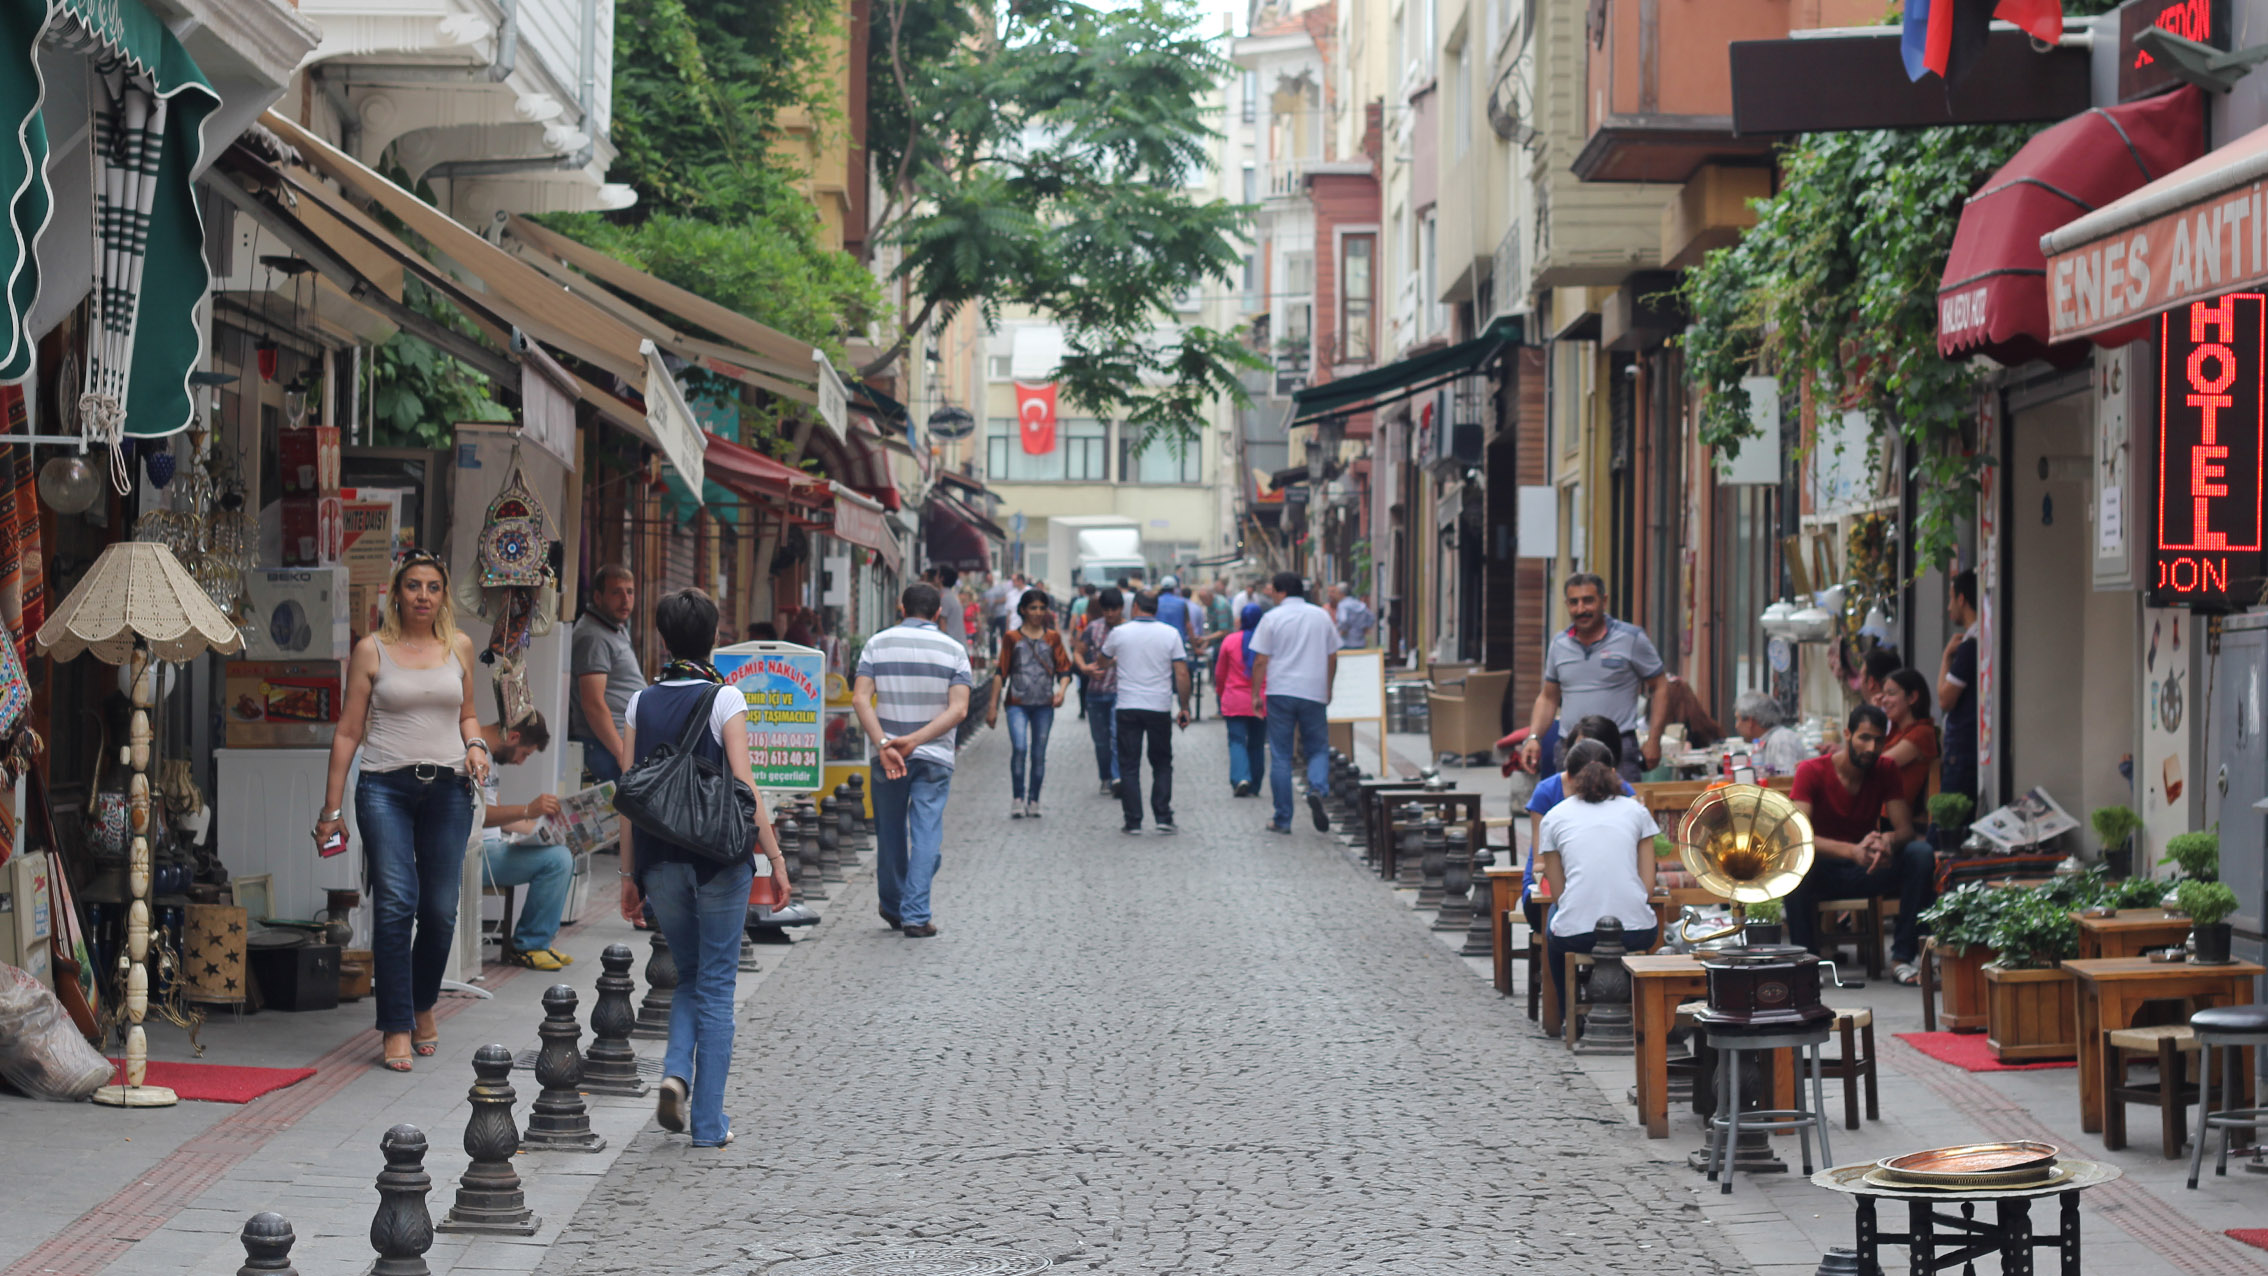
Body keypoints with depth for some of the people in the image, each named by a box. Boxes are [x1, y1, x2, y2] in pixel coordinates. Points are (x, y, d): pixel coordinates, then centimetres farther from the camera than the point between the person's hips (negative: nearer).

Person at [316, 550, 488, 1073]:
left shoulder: (459, 647, 13)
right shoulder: (371, 651, 4)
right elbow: (348, 731, 5)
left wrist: (476, 745, 3)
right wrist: (331, 808, 3)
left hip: (447, 789, 3)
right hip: (386, 787, -3)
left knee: (440, 908, 1)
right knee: (396, 902, -13)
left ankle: (423, 1005, 26)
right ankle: (397, 1027, -9)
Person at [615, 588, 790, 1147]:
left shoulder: (643, 703, 4)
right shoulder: (725, 698, -6)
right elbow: (743, 785, -11)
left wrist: (629, 875, 10)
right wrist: (774, 854, -5)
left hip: (660, 862, 3)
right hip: (718, 856, -3)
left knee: (689, 976, 20)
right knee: (715, 985, 5)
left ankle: (676, 1074, -5)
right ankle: (708, 1122, 5)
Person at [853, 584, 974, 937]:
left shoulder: (878, 644, 1)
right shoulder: (953, 650, -1)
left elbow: (860, 699, -11)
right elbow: (958, 709, -12)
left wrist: (884, 744, -18)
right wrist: (914, 741, -15)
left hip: (887, 755, 1)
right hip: (935, 757, -1)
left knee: (890, 833, 15)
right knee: (926, 834, 0)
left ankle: (893, 907, 29)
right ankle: (916, 915, -9)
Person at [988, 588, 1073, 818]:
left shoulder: (1052, 638, 10)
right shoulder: (1013, 637, 6)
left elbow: (1064, 669, 7)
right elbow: (1001, 673, 7)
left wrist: (1061, 690, -13)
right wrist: (993, 705, 4)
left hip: (1044, 704, 2)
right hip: (1017, 703, -2)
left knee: (1039, 754, 3)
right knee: (1019, 748, -18)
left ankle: (1033, 802, 14)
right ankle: (1017, 799, -8)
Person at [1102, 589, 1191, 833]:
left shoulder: (1119, 633, -1)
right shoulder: (1170, 634, -2)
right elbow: (1182, 674, -6)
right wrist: (1185, 707, 3)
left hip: (1127, 707, 0)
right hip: (1160, 708, 0)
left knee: (1129, 766, 6)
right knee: (1162, 764, 13)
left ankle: (1133, 821, 3)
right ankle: (1163, 817, 4)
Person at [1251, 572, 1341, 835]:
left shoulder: (1272, 618, -3)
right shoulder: (1322, 616, 7)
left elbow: (1261, 661, -5)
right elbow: (1332, 657, 13)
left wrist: (1256, 694, 4)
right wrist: (1327, 689, 25)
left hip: (1280, 692, -2)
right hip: (1314, 692, 2)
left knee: (1280, 757, 4)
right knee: (1318, 749, 12)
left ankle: (1282, 820, 5)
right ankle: (1316, 789, -19)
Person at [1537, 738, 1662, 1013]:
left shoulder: (1553, 818, 10)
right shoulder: (1636, 811, 12)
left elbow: (1557, 893, 9)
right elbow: (1648, 886, 8)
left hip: (1576, 934, -1)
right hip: (1636, 932, 1)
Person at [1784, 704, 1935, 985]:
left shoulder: (1886, 770, -1)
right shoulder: (1811, 772, -12)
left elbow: (1905, 829, -7)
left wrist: (1888, 841, -34)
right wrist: (1852, 851, -41)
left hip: (1868, 872, 3)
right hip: (1824, 872, -3)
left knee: (1921, 854, -24)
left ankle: (1903, 957, -22)